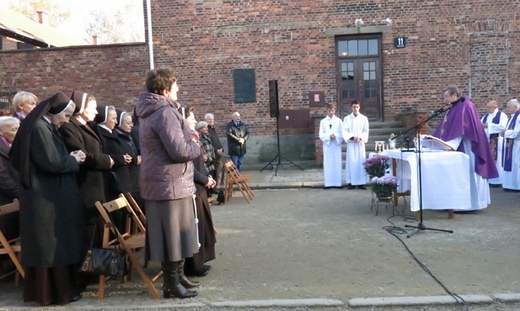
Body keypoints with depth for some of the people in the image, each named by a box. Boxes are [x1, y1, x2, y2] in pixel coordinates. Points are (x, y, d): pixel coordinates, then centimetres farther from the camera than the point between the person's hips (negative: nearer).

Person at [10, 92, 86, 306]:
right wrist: (74, 160, -7)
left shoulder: (45, 127, 14)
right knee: (52, 245, 0)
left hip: (48, 196, 10)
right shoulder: (39, 128, -17)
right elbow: (52, 163, -22)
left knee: (53, 245, 15)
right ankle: (56, 291, 11)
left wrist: (69, 158, 4)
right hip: (46, 198, -10)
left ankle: (53, 288, 26)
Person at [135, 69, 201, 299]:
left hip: (163, 180, 10)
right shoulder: (165, 112, -19)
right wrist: (196, 146, -5)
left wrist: (189, 142, 10)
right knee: (172, 233, 0)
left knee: (173, 232, 18)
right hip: (169, 183, -10)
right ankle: (171, 284, 12)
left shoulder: (150, 111, 14)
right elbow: (179, 151, -24)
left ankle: (177, 275, 31)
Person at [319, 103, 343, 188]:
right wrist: (329, 136, -15)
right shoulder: (323, 121, 7)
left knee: (337, 163, 0)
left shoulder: (338, 121, 6)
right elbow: (321, 135, 1)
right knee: (328, 163, -1)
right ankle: (328, 183, 1)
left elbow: (342, 133, 2)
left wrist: (336, 136, -16)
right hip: (327, 144, 0)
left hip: (336, 144, 0)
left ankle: (338, 182, 4)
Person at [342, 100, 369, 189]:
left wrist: (360, 138, -14)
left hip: (360, 143, 1)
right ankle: (352, 182, 1)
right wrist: (352, 137, -16)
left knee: (361, 162, 0)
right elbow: (344, 131, -2)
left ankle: (361, 182, 5)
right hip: (351, 143, -1)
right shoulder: (346, 118, 3)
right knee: (351, 162, -3)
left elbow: (366, 131, 4)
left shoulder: (364, 118, 6)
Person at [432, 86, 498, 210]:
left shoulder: (465, 106, -12)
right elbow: (445, 129, 16)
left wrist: (451, 144, -29)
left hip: (465, 148, -9)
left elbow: (461, 129, -22)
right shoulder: (452, 108, 16)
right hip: (457, 148, 9)